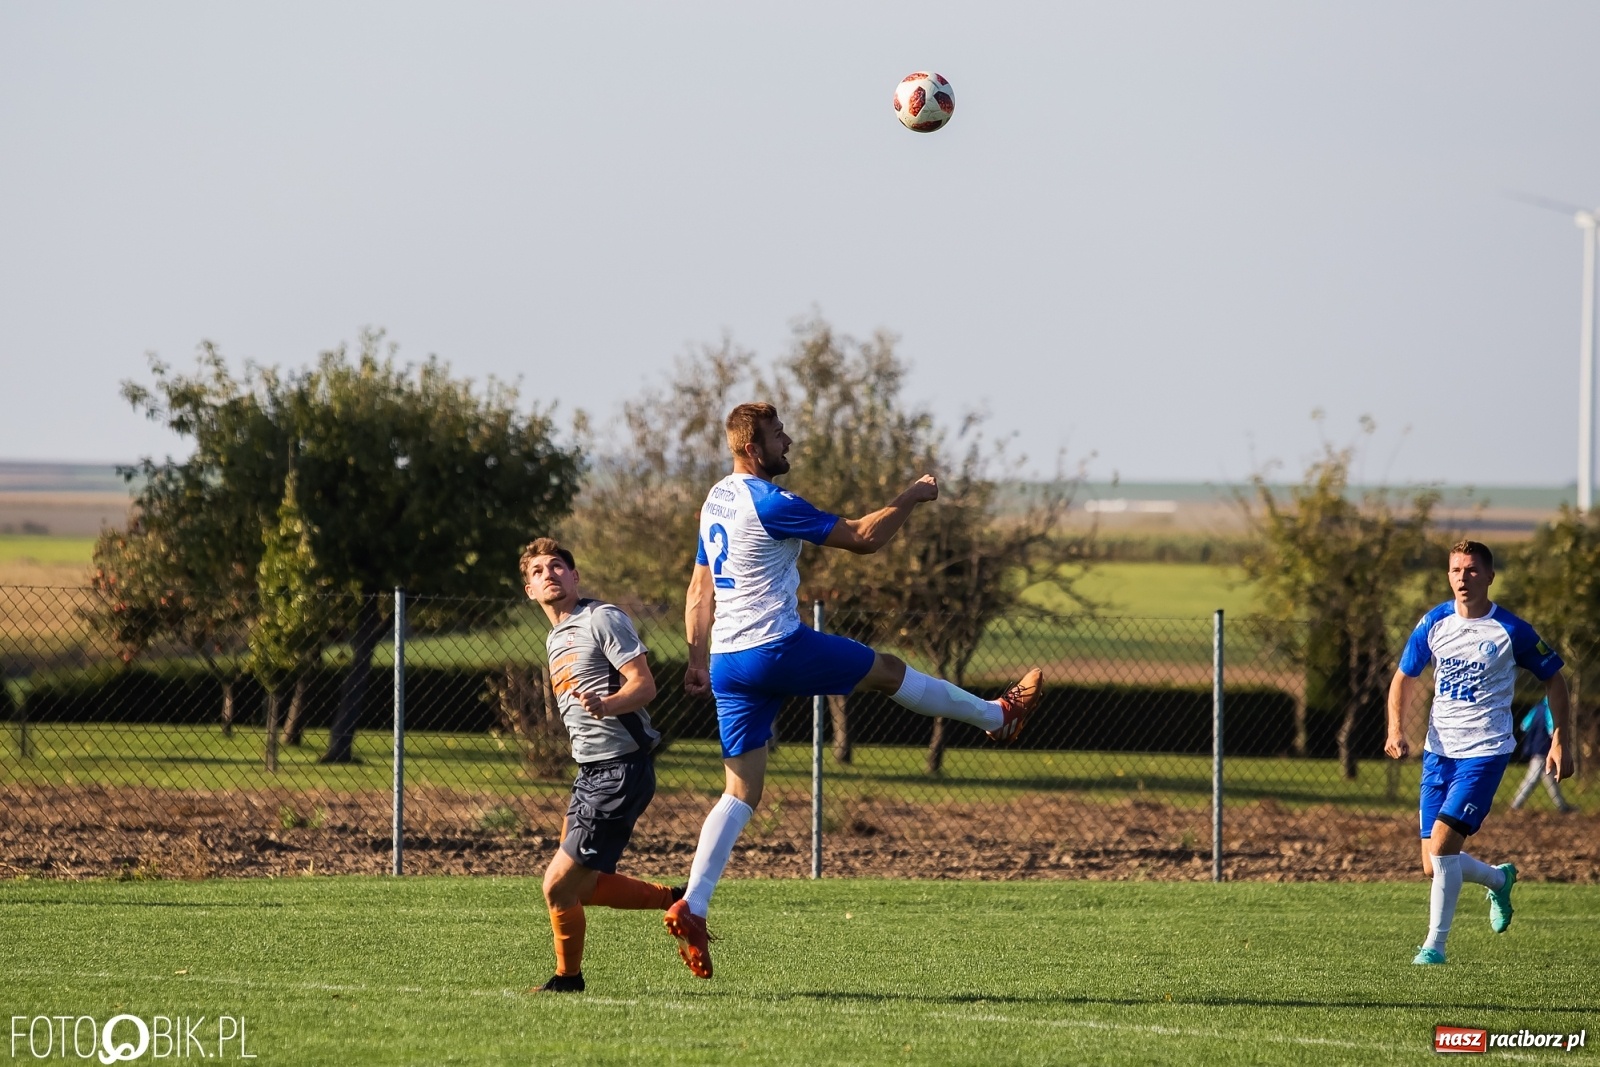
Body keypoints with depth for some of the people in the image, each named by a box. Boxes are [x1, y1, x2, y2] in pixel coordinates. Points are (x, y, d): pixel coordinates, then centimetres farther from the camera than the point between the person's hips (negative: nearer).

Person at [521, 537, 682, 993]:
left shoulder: (601, 619, -9)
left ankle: (568, 978, 12)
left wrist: (605, 705, -36)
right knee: (582, 887, 11)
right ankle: (675, 900, 25)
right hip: (590, 772, 10)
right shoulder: (555, 639, 19)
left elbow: (644, 685, -18)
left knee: (560, 884, -9)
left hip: (620, 770, -10)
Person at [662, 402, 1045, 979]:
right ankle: (999, 715, 32)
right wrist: (911, 499, 3)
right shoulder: (768, 503, -15)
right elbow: (862, 538, -11)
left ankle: (691, 908, -7)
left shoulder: (716, 500, 15)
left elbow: (699, 591, 21)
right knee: (888, 670, 13)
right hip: (776, 649, -8)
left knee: (741, 793, 6)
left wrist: (698, 661, 24)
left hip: (728, 663, 8)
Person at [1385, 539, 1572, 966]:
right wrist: (1395, 728, -3)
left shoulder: (1511, 631, -8)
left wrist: (1560, 741, -3)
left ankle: (1435, 944, -10)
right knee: (1434, 866, 6)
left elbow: (1553, 678, 4)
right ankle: (1498, 879, 37)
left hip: (1484, 753, -5)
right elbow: (1405, 676, 14)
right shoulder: (1433, 623, 2)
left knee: (1442, 842, -20)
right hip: (1438, 751, 5)